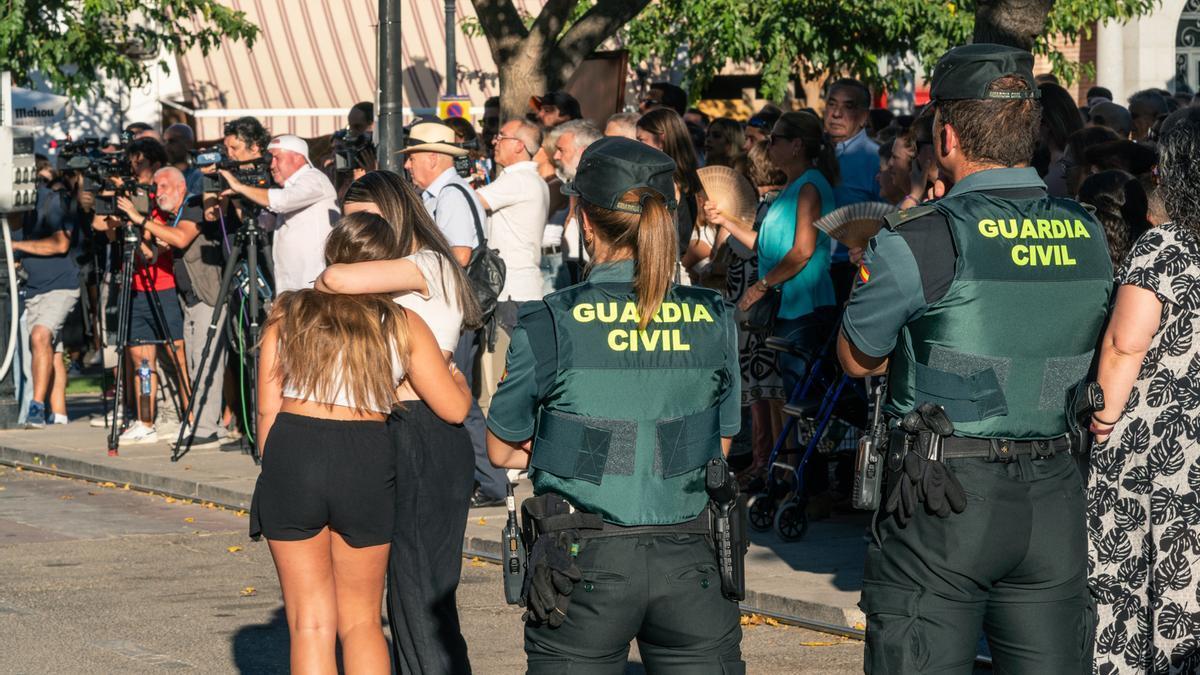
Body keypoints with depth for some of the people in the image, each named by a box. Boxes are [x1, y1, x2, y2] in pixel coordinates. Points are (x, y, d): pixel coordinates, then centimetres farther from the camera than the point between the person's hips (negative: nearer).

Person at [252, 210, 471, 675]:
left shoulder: (287, 314, 8)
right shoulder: (403, 325, 5)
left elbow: (267, 409, 5)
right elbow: (454, 409, 8)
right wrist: (456, 377, 30)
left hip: (292, 453, 0)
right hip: (368, 462, 0)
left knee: (311, 623, 7)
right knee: (361, 620, 15)